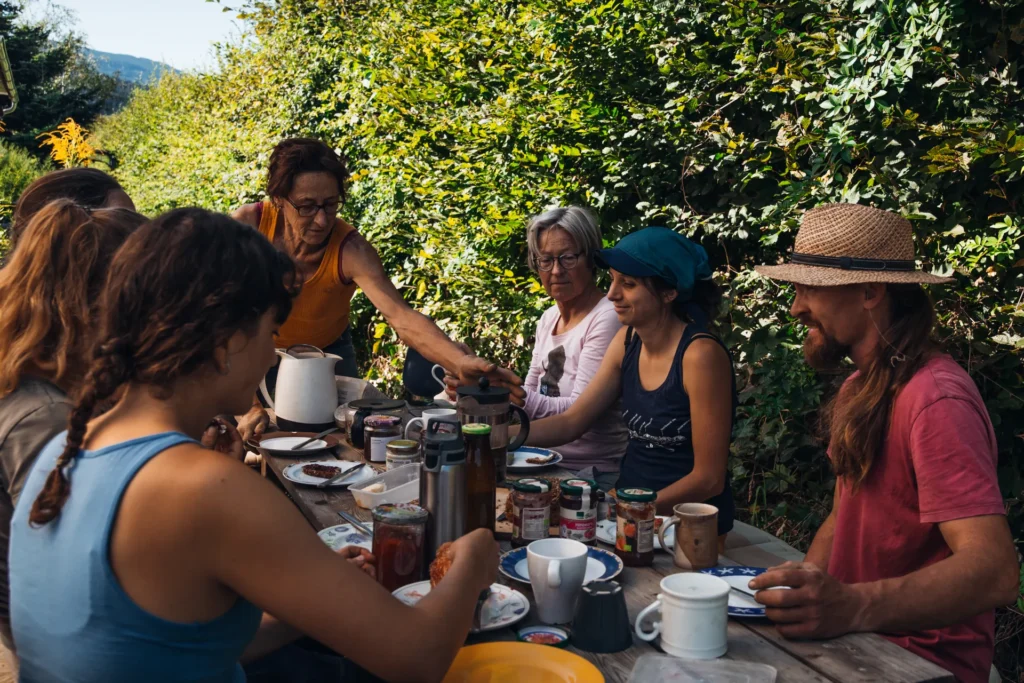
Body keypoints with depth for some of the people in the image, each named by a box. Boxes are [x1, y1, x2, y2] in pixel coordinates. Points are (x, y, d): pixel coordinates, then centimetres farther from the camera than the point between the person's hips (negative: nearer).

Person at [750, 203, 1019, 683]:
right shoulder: (860, 387, 9)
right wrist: (802, 587, -3)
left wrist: (852, 606, -41)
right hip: (859, 638, 8)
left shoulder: (935, 399, -20)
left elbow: (994, 571, -28)